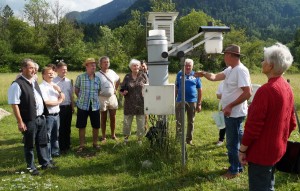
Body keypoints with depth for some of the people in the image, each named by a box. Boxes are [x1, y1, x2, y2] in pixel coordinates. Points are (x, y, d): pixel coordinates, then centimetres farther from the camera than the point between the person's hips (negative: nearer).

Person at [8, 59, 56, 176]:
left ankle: (45, 163, 33)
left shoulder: (34, 81, 10)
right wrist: (20, 122, -18)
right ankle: (31, 167, 25)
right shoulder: (17, 84, -16)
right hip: (29, 120, -7)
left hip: (41, 118, 8)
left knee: (42, 142, 18)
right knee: (29, 145, 9)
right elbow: (14, 104, -17)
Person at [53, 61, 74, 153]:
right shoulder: (54, 81, -11)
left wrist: (72, 106, 13)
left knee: (67, 127, 15)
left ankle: (67, 145, 28)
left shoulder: (69, 81, 8)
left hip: (68, 107, 5)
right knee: (60, 128, 4)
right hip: (59, 107, -5)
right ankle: (60, 147, 16)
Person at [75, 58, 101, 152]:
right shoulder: (80, 77, -5)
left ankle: (95, 143, 25)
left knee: (96, 126, 7)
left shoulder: (97, 79, 5)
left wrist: (94, 98, 13)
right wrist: (82, 99, 8)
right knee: (82, 126, 4)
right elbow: (76, 90, 4)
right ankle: (82, 145, 18)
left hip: (95, 105, 3)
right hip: (83, 105, -3)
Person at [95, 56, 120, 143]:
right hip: (102, 98, -3)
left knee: (113, 118, 10)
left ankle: (113, 135, 24)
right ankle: (103, 137, 18)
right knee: (103, 119, 7)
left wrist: (115, 89, 13)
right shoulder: (97, 74, -9)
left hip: (112, 97, 4)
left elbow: (118, 80, 21)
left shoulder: (112, 72, 4)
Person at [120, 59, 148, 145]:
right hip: (129, 104, 1)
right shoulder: (127, 77, 5)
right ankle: (126, 137, 25)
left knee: (141, 122, 6)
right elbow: (122, 89, 9)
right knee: (127, 121, 7)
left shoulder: (143, 75, 3)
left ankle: (139, 138, 22)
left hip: (141, 103, -1)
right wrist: (123, 92, -13)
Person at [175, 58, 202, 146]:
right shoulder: (179, 74, 6)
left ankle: (189, 139, 23)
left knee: (191, 122, 11)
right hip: (180, 101, 0)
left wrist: (199, 104, 1)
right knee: (179, 121, 0)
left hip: (192, 101, 1)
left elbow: (200, 90, 5)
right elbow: (176, 88, 9)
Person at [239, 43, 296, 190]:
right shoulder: (287, 88, 4)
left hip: (261, 152, -9)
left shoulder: (266, 91, -24)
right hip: (277, 149, 9)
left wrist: (243, 149, -13)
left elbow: (253, 125, -22)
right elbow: (291, 123, 11)